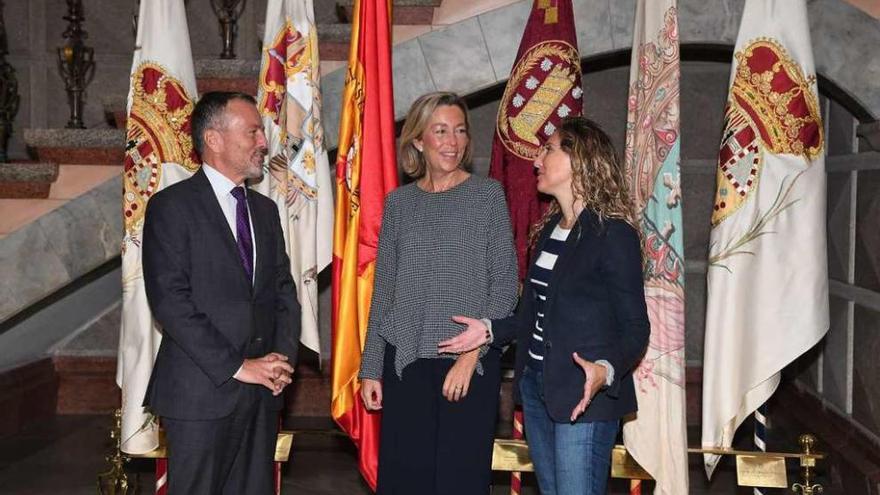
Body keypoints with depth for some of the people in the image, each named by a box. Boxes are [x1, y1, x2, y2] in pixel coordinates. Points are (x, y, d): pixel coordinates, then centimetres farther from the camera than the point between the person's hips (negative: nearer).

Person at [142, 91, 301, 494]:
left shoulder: (265, 210, 15)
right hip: (202, 392, -6)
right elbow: (170, 301, -14)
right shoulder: (171, 206, -6)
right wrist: (236, 367, -15)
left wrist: (283, 358, -3)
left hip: (263, 392, 6)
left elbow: (284, 291, 15)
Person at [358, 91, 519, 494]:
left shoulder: (487, 195, 1)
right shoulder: (399, 202, 8)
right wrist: (371, 369, 7)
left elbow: (505, 283, -3)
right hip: (406, 361, 2)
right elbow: (383, 290, 10)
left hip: (471, 363, -2)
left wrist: (471, 354, -12)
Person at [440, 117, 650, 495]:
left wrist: (605, 370, -31)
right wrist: (491, 330, 9)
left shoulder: (613, 234, -12)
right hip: (536, 385, 8)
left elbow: (634, 327, -14)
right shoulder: (549, 229, 14)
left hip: (585, 395, -8)